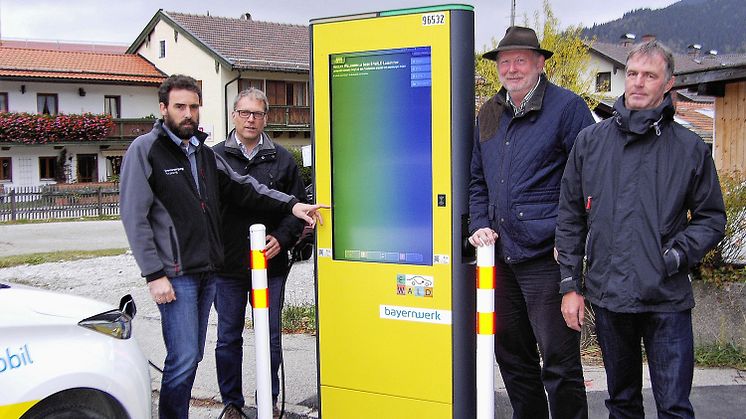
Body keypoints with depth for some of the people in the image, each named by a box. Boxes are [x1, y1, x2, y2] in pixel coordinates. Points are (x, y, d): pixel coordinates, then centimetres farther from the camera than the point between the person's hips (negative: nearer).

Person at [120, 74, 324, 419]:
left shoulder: (204, 151, 15)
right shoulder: (145, 149, -6)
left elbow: (242, 187, 12)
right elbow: (134, 217, -11)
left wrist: (291, 205, -1)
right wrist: (154, 274, -16)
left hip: (207, 271, 7)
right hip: (175, 274, -7)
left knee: (192, 356, 15)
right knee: (184, 359, -9)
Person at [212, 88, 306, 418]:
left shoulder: (282, 159, 5)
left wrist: (282, 238, -8)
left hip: (271, 266, 1)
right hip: (227, 267, 0)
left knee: (271, 339, 10)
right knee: (228, 339, 10)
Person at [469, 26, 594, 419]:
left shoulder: (567, 107, -5)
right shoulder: (489, 114, 14)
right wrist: (479, 225, 7)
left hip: (547, 257, -7)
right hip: (501, 255, 7)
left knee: (559, 362, 0)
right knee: (511, 355, 17)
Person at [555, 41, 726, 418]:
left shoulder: (690, 148, 1)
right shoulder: (590, 140, 4)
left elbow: (711, 217, 8)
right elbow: (570, 217, 7)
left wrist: (679, 253, -11)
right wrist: (571, 285, 4)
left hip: (668, 300, -2)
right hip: (607, 294, 2)